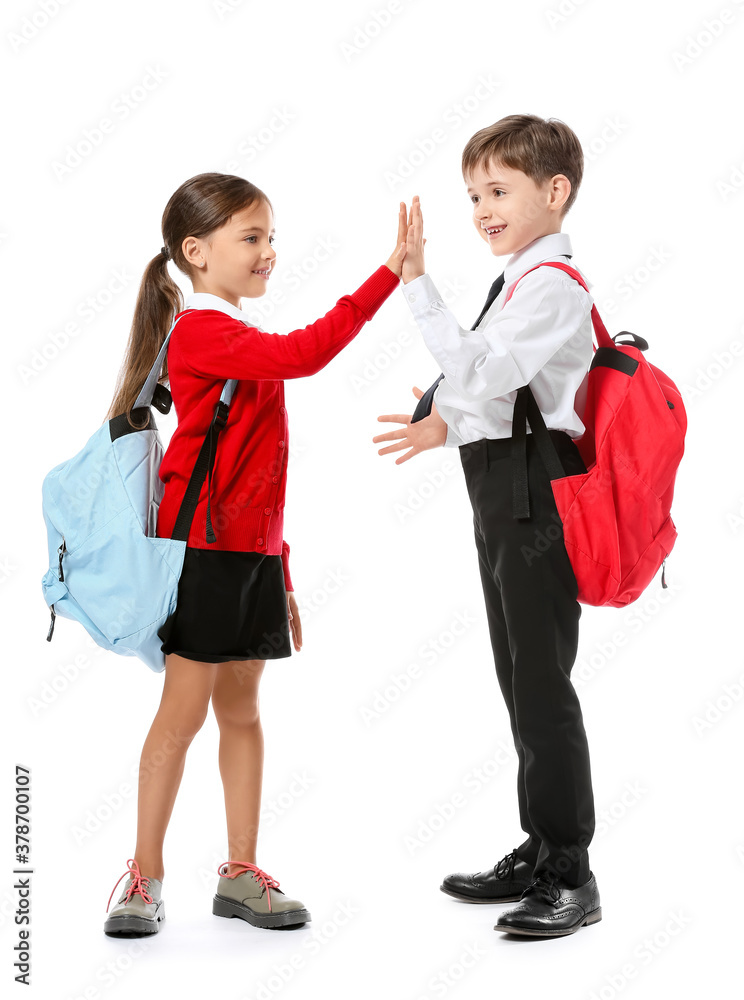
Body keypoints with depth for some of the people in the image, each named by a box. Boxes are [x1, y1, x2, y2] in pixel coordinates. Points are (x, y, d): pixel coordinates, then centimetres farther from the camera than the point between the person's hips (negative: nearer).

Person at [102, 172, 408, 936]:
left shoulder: (241, 343, 16)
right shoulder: (200, 333, -12)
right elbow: (304, 353, -29)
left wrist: (282, 573, 18)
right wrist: (389, 272, -26)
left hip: (252, 549, 9)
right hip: (203, 547, -8)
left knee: (241, 708, 11)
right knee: (184, 709, -2)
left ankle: (241, 874, 19)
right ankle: (144, 878, 10)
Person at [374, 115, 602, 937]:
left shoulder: (551, 285, -14)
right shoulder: (522, 279, 17)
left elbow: (477, 372, -26)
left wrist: (416, 281, -26)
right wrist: (447, 426, 10)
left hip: (537, 494, -10)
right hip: (503, 493, 10)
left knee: (542, 684, -6)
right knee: (520, 679, 16)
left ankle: (571, 876, 4)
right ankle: (540, 849, 28)